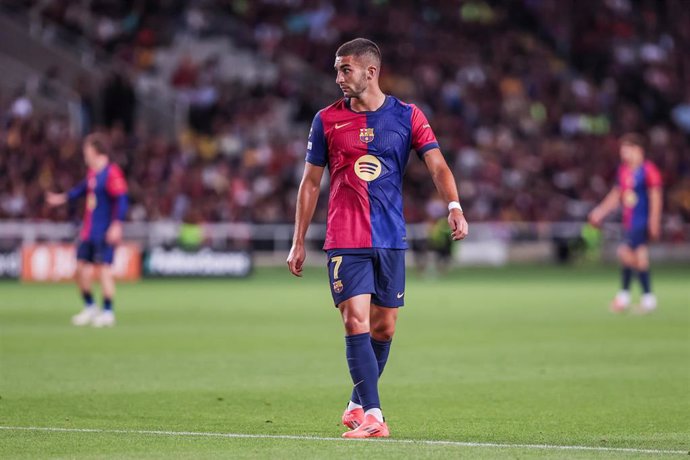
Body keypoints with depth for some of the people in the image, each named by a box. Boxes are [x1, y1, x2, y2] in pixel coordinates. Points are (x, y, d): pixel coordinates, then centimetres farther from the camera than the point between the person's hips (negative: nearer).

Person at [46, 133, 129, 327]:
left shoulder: (112, 173, -14)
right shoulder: (92, 172, 13)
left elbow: (121, 200, -18)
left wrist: (116, 225, -24)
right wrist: (64, 198, 34)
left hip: (105, 232, -9)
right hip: (88, 230, 9)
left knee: (104, 268, -8)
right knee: (81, 267, 9)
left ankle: (108, 312, 0)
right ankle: (90, 308, 22)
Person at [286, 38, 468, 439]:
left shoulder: (407, 116, 2)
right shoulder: (327, 120, 4)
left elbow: (437, 165, -6)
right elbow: (311, 183, 10)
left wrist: (454, 205, -26)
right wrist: (299, 242, 8)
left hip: (391, 239, 1)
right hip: (345, 240, -1)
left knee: (384, 329, 7)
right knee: (356, 322, -14)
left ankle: (358, 405, 26)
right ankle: (372, 416, -15)